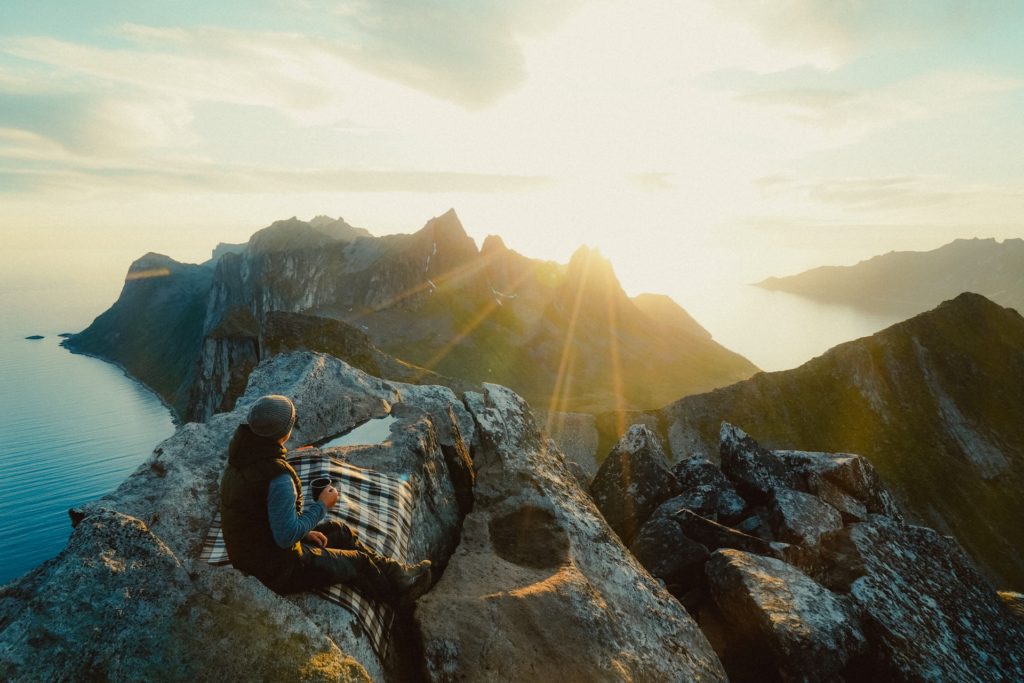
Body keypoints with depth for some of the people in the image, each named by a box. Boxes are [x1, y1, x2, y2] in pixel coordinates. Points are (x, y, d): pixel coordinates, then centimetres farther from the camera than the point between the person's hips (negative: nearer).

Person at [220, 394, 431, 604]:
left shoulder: (243, 455, -4)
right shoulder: (279, 478, -35)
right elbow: (286, 537, -29)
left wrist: (304, 530, 9)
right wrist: (322, 506, -15)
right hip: (276, 568, -9)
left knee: (340, 532, 21)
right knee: (358, 562, 10)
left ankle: (398, 573, 34)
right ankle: (399, 588, 39)